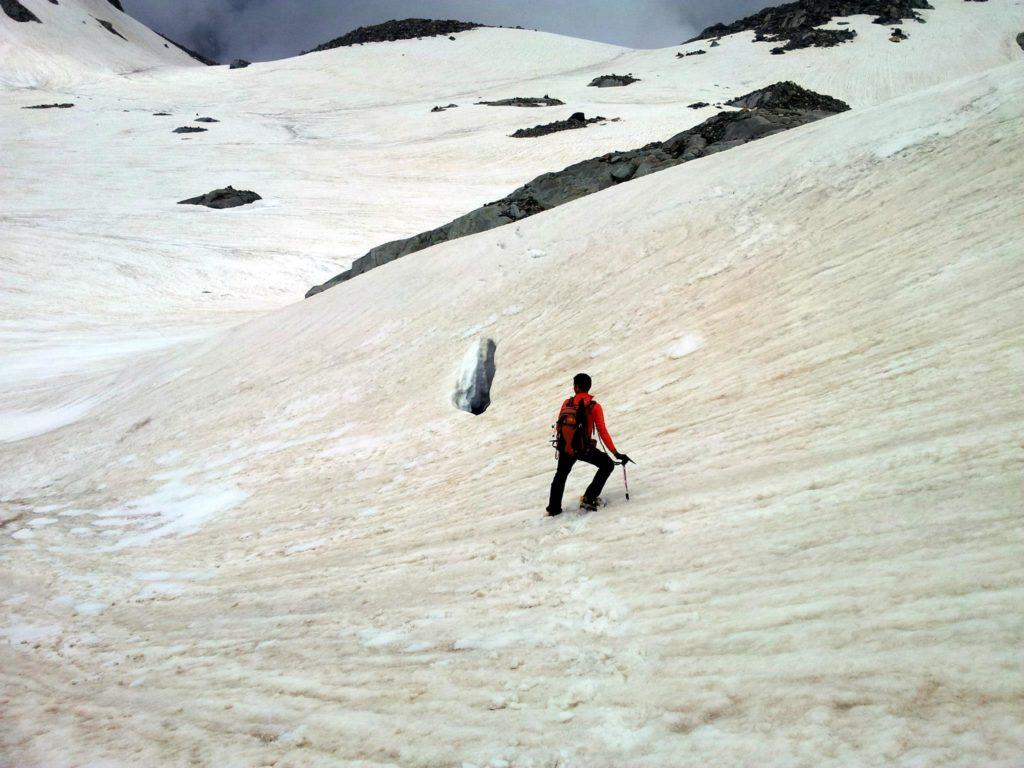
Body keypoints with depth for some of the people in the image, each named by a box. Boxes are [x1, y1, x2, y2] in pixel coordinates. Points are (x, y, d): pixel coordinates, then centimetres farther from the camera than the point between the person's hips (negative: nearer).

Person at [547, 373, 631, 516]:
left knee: (561, 475, 28)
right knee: (607, 465, 14)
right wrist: (616, 453, -12)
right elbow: (602, 432, -14)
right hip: (583, 448, -4)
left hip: (564, 448, 4)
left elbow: (558, 425, 10)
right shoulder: (594, 406, -9)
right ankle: (589, 498, 9)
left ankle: (554, 508, 35)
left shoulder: (567, 403, 1)